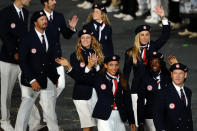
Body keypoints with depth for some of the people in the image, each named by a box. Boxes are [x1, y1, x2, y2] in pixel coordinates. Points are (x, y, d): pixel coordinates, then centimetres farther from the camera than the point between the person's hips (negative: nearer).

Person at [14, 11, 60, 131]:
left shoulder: (51, 38, 9)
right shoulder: (28, 39, -8)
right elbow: (22, 62, -11)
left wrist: (55, 78, 9)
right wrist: (32, 80, -17)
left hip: (48, 81, 4)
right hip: (31, 80, -4)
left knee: (50, 111, 3)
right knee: (25, 108, 0)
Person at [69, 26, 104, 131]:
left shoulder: (97, 53, 10)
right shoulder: (75, 56, -1)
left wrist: (96, 65, -13)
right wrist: (89, 66, -20)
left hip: (96, 92, 4)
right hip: (82, 94, -4)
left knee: (91, 123, 4)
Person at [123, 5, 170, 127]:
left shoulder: (153, 47, 7)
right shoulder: (131, 53, 5)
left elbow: (165, 35, -2)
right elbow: (126, 72, 9)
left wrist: (163, 17, -10)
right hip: (137, 89, -1)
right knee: (138, 121, -2)